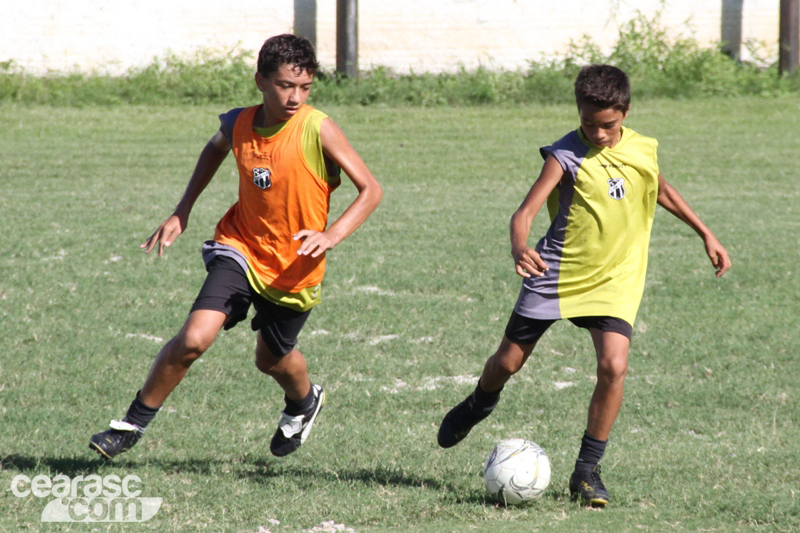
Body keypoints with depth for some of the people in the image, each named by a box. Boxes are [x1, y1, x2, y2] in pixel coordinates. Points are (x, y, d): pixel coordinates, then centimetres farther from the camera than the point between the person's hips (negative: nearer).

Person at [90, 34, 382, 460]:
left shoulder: (318, 130, -19)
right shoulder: (239, 125, -8)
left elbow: (370, 190, -16)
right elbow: (215, 149, 18)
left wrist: (332, 235, -31)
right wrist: (182, 212, 12)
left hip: (294, 268, -1)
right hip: (241, 248, 1)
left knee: (272, 359, 18)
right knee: (194, 338, -19)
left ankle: (304, 402, 54)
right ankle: (134, 424, -2)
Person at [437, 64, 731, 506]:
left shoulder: (643, 151, 1)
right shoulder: (566, 155, -14)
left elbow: (662, 192, 23)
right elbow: (526, 211, -24)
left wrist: (706, 235, 25)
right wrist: (519, 248, -45)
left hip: (614, 281, 2)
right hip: (557, 273, -2)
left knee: (614, 366, -17)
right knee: (508, 362, 7)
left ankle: (587, 471, -4)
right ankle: (479, 404, 44)